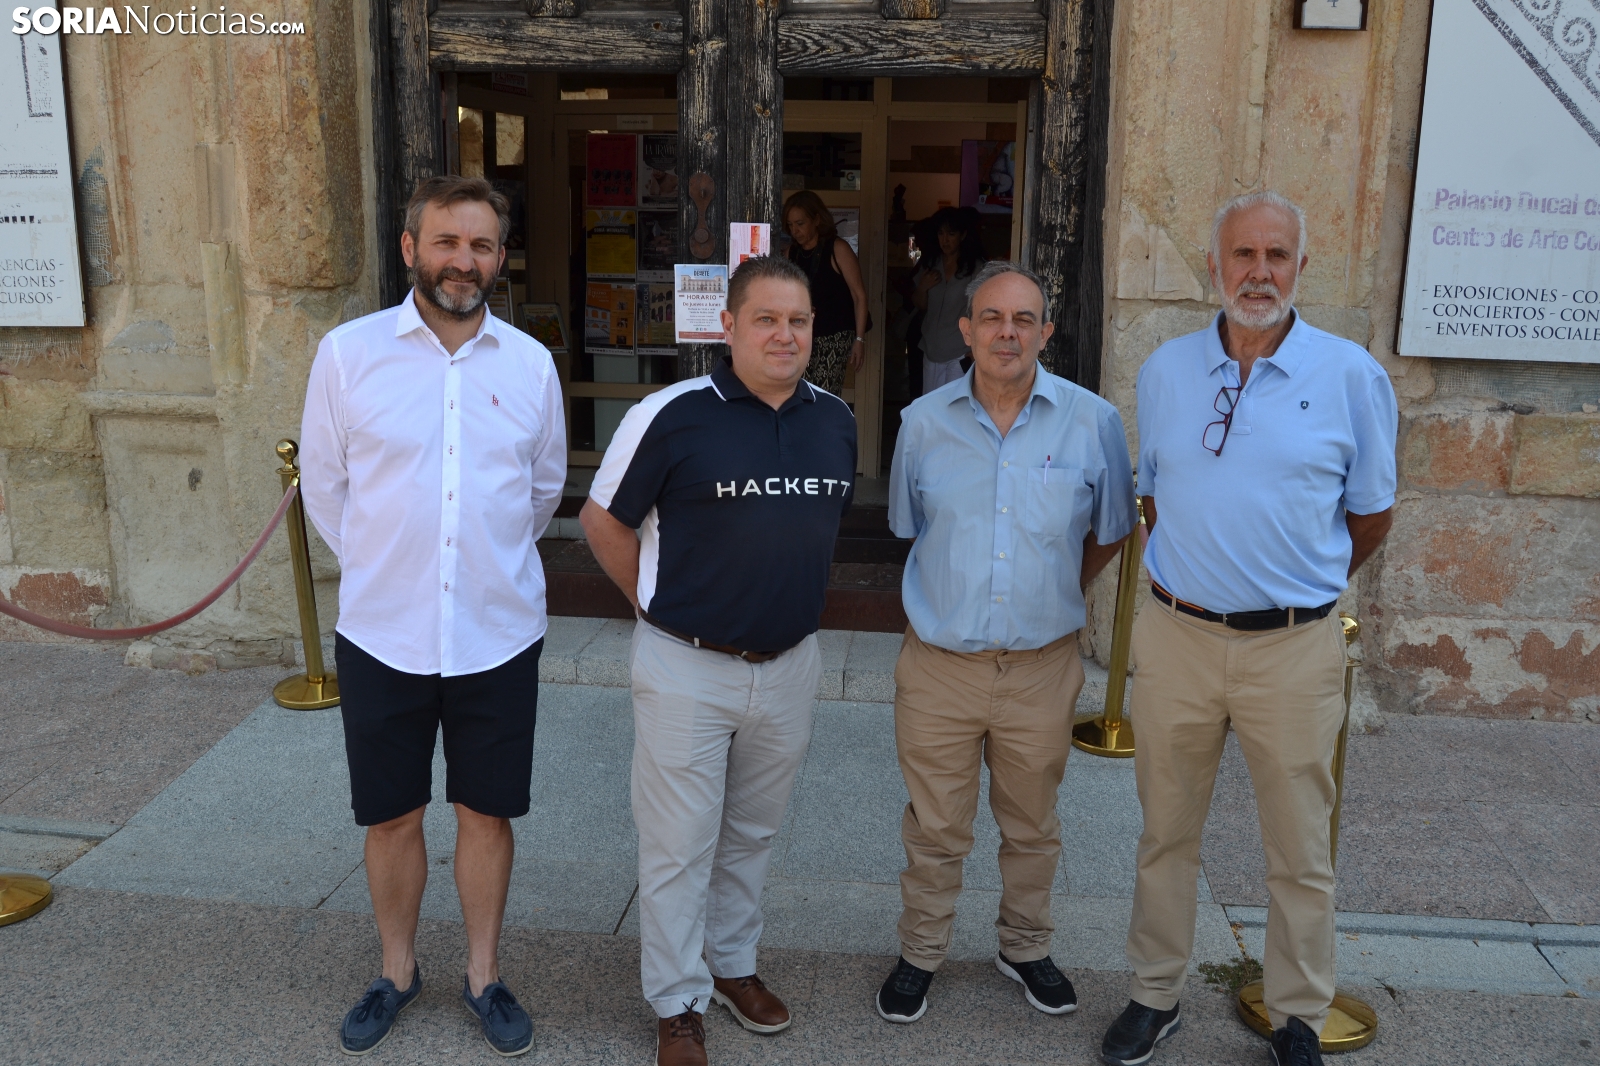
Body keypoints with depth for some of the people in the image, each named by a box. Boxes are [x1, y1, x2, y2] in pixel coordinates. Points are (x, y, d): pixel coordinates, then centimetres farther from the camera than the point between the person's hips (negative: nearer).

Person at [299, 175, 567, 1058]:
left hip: (498, 637, 1)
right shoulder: (347, 353, -5)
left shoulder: (531, 363, 0)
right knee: (391, 817, 13)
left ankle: (483, 976, 32)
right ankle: (397, 973, 36)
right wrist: (378, 567, 11)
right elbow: (323, 484, 5)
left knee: (486, 813, 12)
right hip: (382, 636, -1)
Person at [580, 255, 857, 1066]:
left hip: (789, 664, 5)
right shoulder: (671, 416, -14)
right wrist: (660, 605, 0)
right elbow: (602, 519, -4)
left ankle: (733, 962, 40)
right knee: (679, 846, 6)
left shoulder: (835, 421, 2)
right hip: (687, 667, -4)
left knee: (753, 833, 20)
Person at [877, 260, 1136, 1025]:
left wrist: (1051, 596, 11)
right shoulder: (923, 423, -3)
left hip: (1042, 667, 0)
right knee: (934, 830, 13)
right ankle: (921, 954, 34)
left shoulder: (1092, 423, -6)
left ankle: (1025, 948, 41)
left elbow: (1109, 533, 8)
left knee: (1031, 826, 19)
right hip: (939, 665, 0)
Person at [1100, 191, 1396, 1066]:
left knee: (1300, 853, 10)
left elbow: (1370, 514, 6)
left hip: (1294, 647, -2)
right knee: (1166, 835, 14)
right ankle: (1155, 995, 32)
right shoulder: (1164, 370, 3)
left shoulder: (1351, 375, -4)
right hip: (1176, 635, 2)